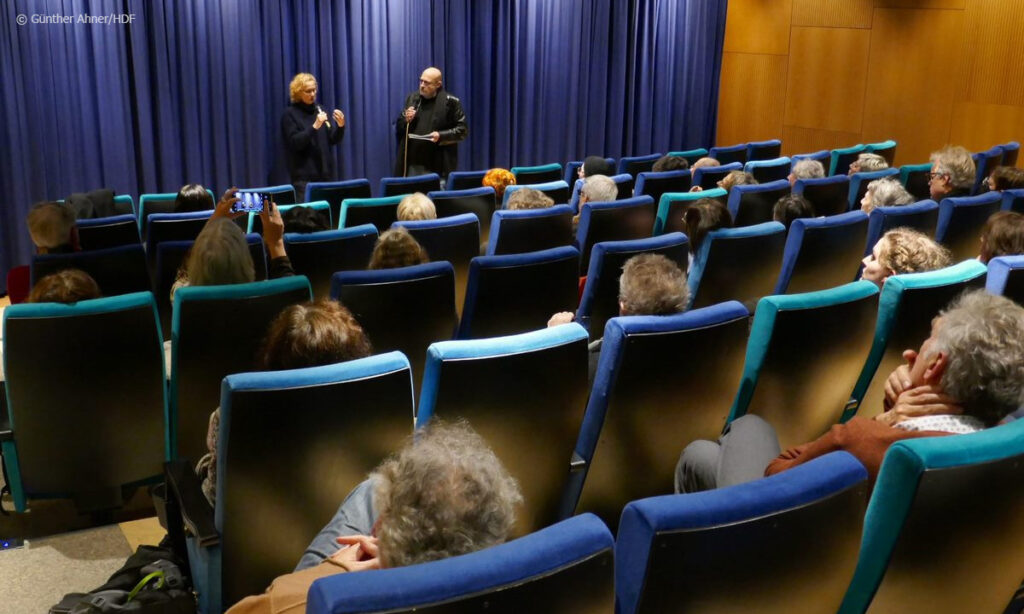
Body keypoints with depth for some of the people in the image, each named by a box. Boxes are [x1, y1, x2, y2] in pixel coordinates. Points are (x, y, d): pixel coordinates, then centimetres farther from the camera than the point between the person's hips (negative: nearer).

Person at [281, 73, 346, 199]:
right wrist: (315, 126, -23)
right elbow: (295, 143, -15)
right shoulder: (290, 114, -3)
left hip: (325, 173, 5)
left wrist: (341, 125, -10)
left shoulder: (320, 109, 10)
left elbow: (334, 140, 9)